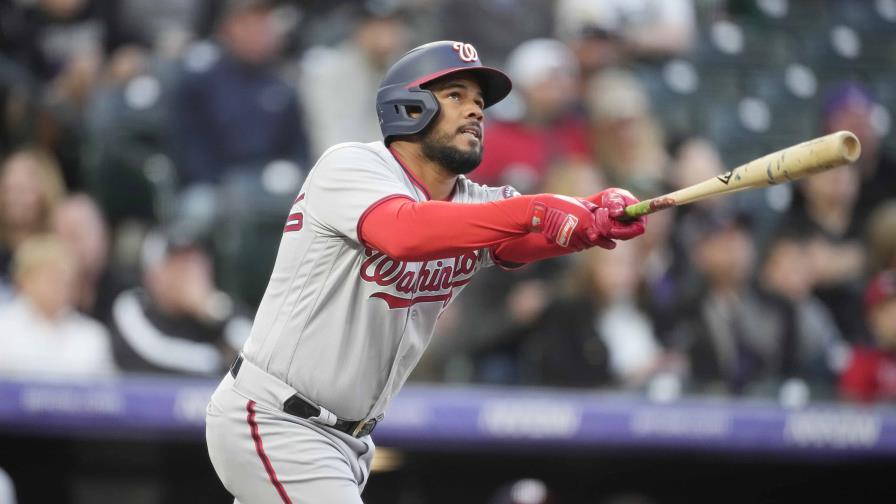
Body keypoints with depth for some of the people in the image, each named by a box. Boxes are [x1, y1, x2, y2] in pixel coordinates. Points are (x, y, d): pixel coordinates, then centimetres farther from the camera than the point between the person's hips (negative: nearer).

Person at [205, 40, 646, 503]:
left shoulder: (474, 205, 6)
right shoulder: (350, 166, -15)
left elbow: (563, 226, -11)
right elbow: (405, 231, -36)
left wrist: (610, 210, -34)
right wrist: (535, 211, -44)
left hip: (346, 440, 9)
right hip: (273, 425, -9)